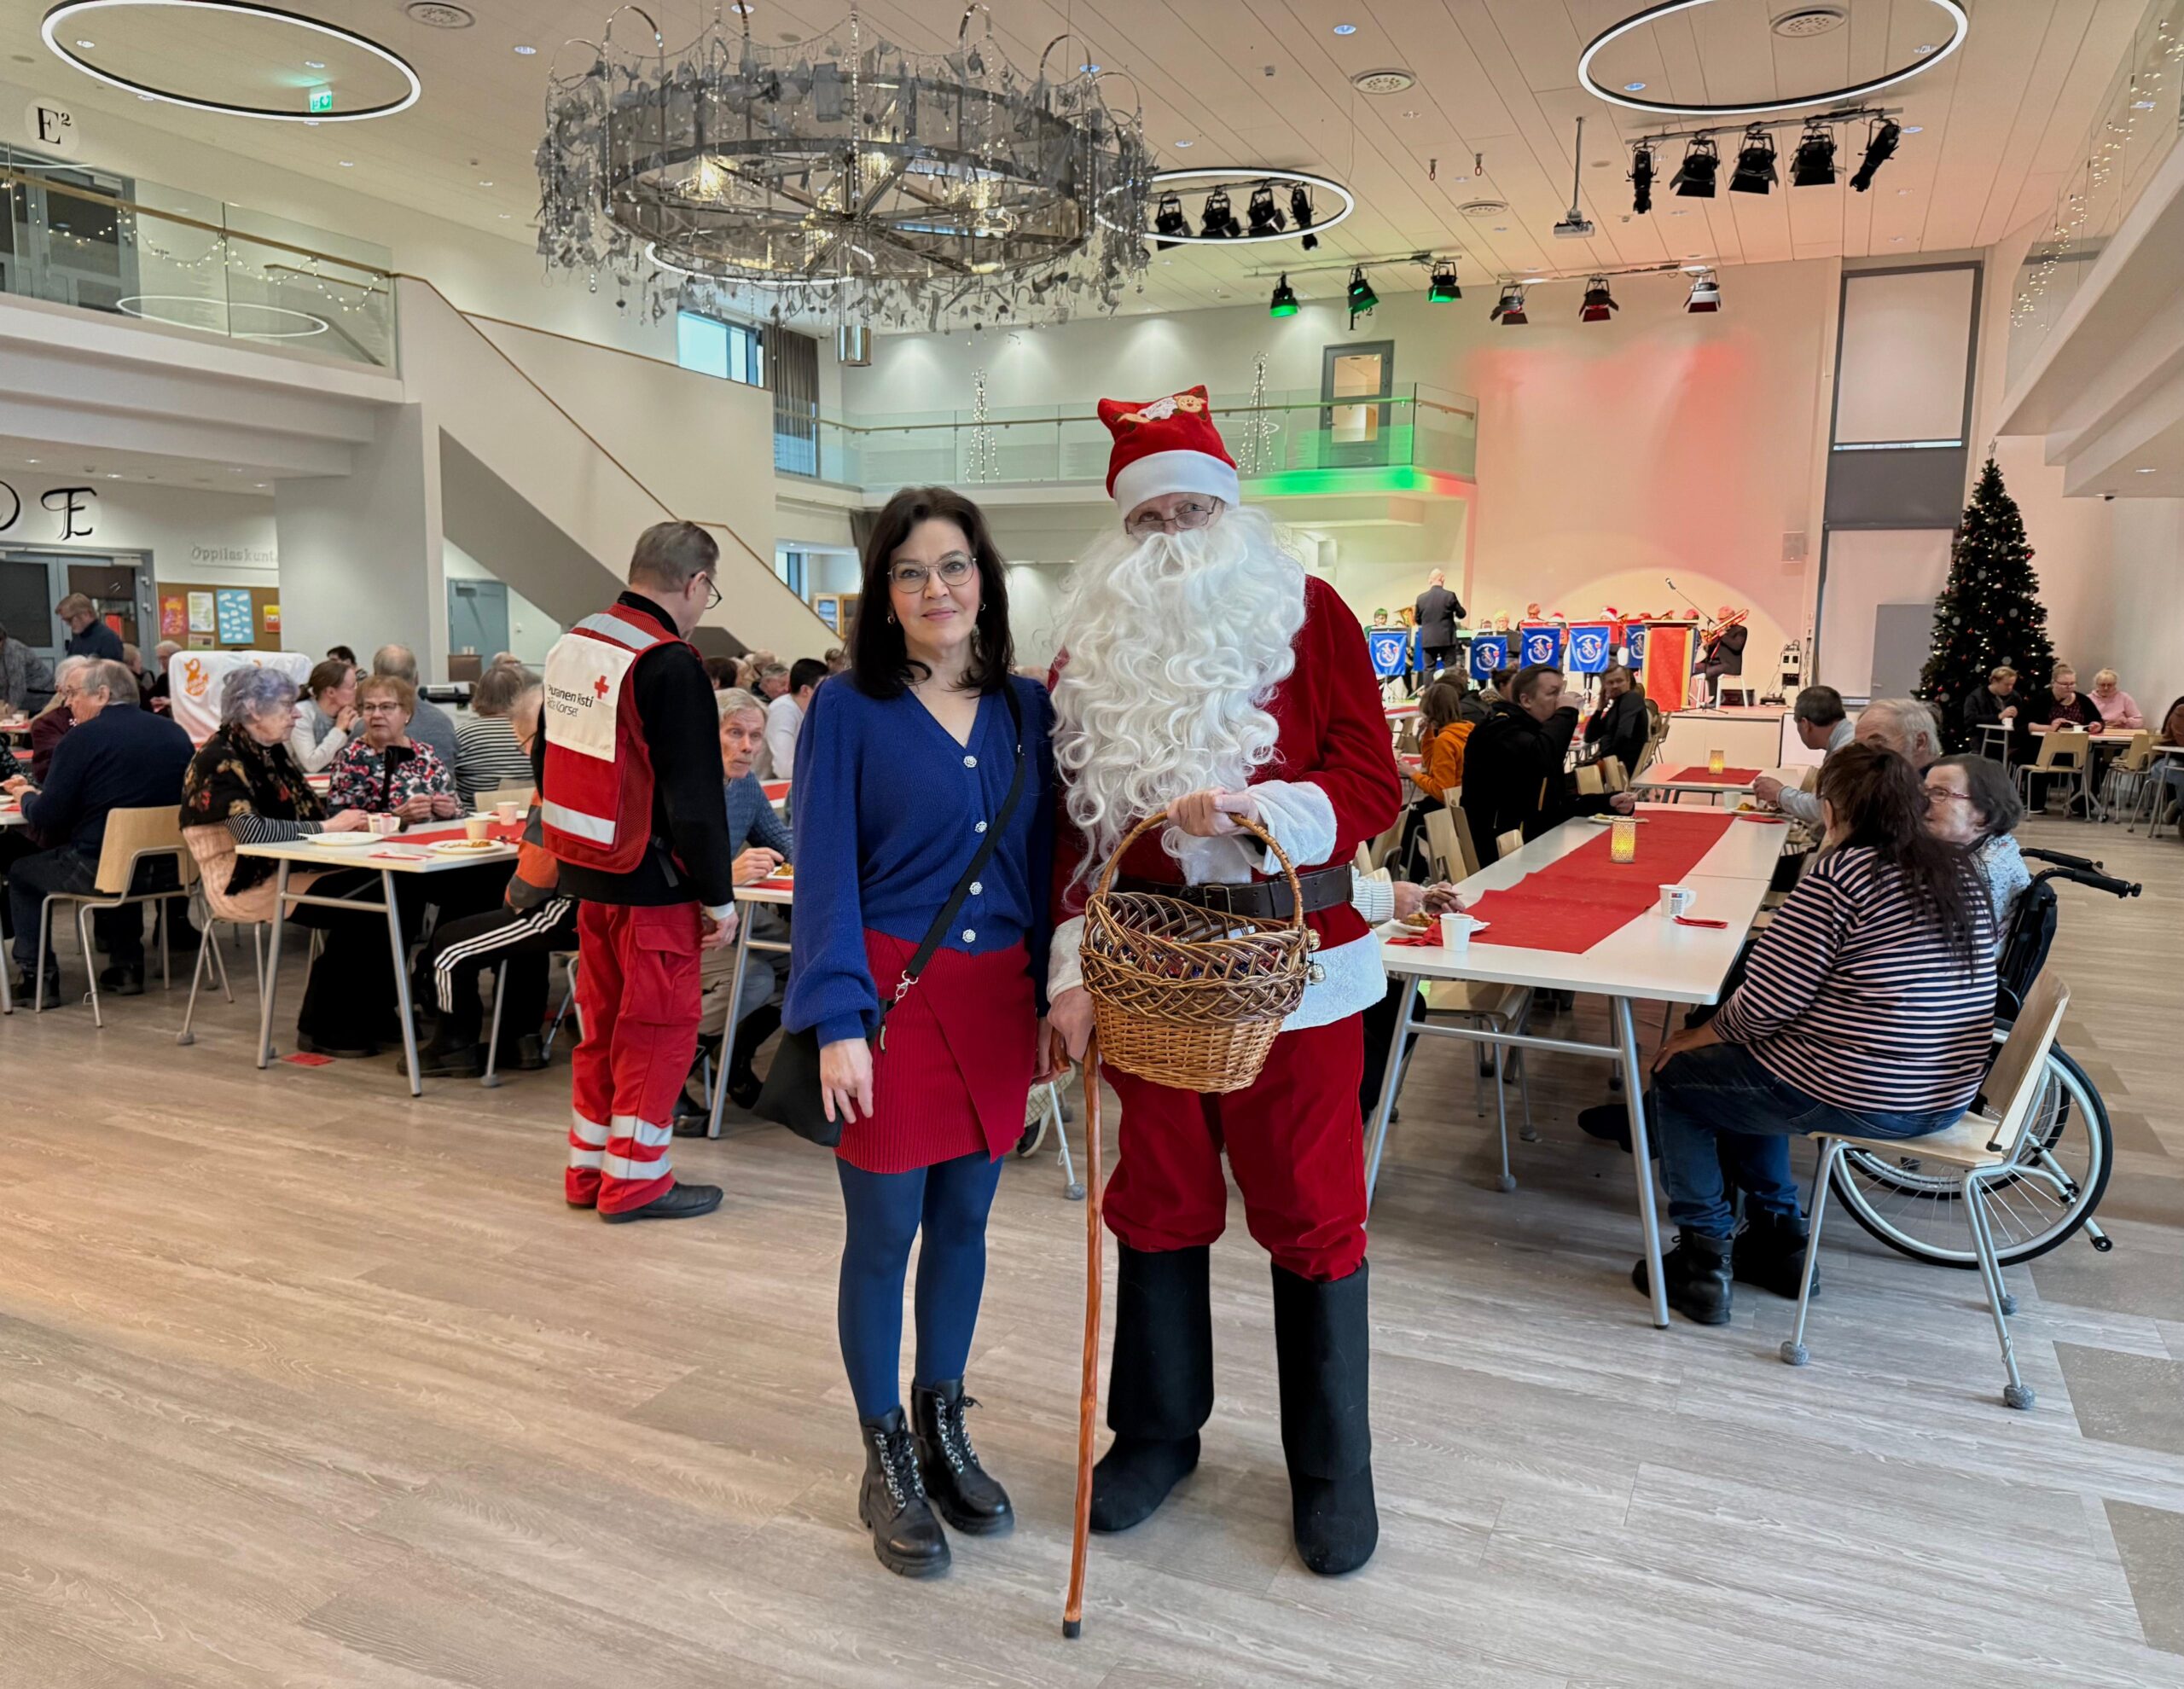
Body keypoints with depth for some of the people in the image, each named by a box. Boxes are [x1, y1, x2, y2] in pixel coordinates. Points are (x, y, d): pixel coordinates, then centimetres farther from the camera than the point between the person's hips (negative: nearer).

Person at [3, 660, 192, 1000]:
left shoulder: (82, 739, -9)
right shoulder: (175, 733, 7)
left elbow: (44, 819, -8)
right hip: (169, 867, 5)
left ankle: (39, 977, 20)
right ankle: (127, 968, 34)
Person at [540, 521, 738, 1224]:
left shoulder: (573, 645, 8)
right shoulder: (670, 665, -19)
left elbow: (551, 763, 16)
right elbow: (696, 797, -20)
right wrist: (720, 897, -13)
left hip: (585, 871, 9)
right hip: (651, 881, -8)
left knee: (602, 1021, 17)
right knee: (660, 1029, 3)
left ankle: (588, 1168, 25)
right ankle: (635, 1179, 11)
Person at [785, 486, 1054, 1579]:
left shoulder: (1025, 708, 6)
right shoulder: (848, 708, -6)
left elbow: (1045, 862, 9)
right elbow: (826, 872, -8)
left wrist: (1054, 998, 7)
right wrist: (838, 1020, -14)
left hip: (996, 999, 4)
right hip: (891, 995, -4)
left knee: (964, 1221, 15)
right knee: (884, 1231, 6)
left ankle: (943, 1428, 34)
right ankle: (887, 1459, 25)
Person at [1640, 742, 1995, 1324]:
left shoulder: (1839, 874, -20)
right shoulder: (1960, 872, 5)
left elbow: (1766, 1002, -20)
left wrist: (1706, 1034, -1)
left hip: (1857, 1098, -8)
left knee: (1676, 1076, 14)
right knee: (1745, 1073, 30)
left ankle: (1703, 1263, 15)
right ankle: (1777, 1239, 32)